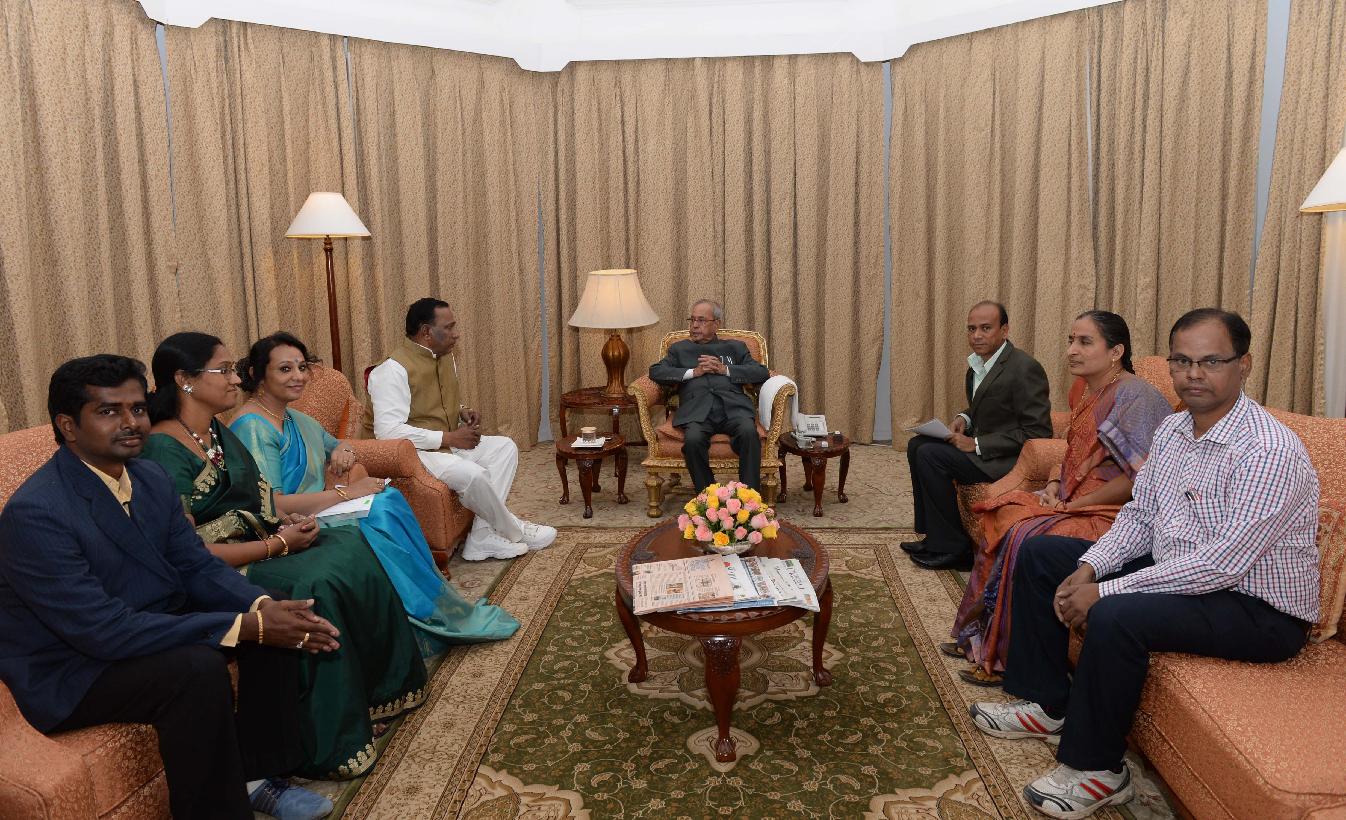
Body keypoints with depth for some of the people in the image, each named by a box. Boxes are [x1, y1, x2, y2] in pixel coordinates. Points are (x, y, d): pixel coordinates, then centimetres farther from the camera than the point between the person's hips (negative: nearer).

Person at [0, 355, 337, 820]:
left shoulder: (150, 478, -2)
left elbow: (198, 567, 1)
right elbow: (104, 630, -30)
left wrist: (266, 607, -19)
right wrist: (246, 626, -32)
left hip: (148, 625, 8)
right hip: (70, 671, -8)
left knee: (276, 620, -5)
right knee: (200, 668, -32)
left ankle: (257, 773, 6)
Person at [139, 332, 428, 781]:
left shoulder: (220, 434, 10)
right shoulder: (163, 450, -18)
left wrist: (286, 520, -3)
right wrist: (277, 545, -18)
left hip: (259, 546, 9)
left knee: (351, 547, -7)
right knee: (317, 586, -29)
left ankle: (374, 686, 2)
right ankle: (327, 743, -15)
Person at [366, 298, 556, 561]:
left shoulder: (445, 357, 8)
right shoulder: (393, 370, -20)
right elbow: (388, 431, -28)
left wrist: (463, 411, 2)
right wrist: (448, 438, -25)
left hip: (448, 442, 10)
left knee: (505, 447, -5)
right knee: (472, 474, -31)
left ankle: (482, 537, -12)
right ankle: (514, 532, -4)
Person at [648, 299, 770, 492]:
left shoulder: (735, 347, 27)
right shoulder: (679, 349, 28)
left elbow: (762, 373, 13)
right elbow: (655, 371, 11)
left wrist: (725, 370, 2)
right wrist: (693, 372, 1)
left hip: (732, 406, 0)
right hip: (697, 409, 0)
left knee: (749, 432, -33)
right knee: (693, 439, -34)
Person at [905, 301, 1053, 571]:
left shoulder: (1025, 369, -20)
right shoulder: (978, 362, 8)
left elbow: (1038, 433, -22)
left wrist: (977, 445, -22)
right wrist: (964, 419, 0)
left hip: (1009, 459, -10)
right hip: (980, 445, 10)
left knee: (930, 456, -21)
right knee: (917, 445, 4)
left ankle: (953, 548, -10)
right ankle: (933, 535, 10)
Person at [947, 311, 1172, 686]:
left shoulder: (1134, 396, -17)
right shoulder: (1083, 389, 10)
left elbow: (1139, 479, -22)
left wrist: (1072, 505, -17)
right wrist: (1054, 484, 2)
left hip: (1114, 513, -9)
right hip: (1072, 499, 9)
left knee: (1024, 537, -24)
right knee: (1001, 514, -6)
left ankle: (1006, 657, -9)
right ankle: (980, 635, 2)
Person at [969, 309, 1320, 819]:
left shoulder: (1270, 451, -25)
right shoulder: (1171, 430, 2)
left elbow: (1222, 565, -29)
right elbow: (1138, 516, 8)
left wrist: (1104, 590, -27)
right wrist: (1088, 569, -10)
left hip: (1258, 607, -9)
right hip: (1175, 571, 9)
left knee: (1115, 616, -34)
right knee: (1040, 555, 7)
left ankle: (1095, 769, -12)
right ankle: (1047, 703, 14)